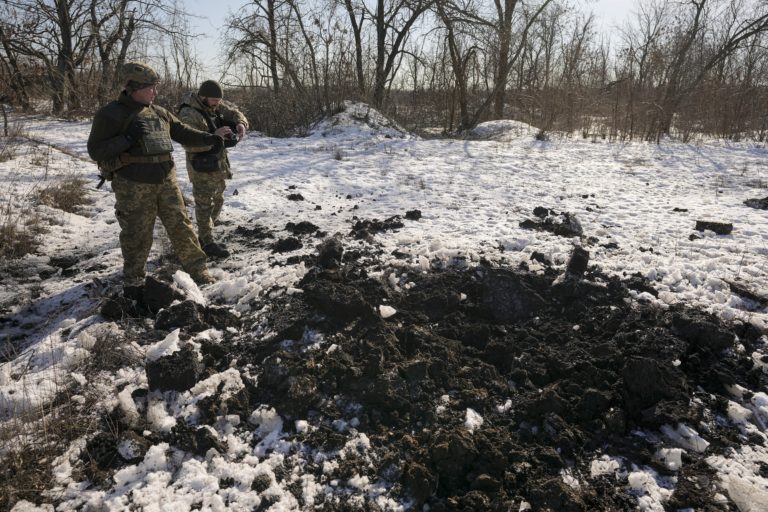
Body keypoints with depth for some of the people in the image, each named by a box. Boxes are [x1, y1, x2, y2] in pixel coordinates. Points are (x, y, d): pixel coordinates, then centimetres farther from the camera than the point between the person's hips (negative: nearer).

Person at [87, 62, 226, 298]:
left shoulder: (159, 112, 11)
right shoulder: (111, 114, -6)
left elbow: (182, 132, 20)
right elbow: (95, 150, -8)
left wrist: (207, 138, 4)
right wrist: (127, 140, -21)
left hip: (166, 181, 5)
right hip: (133, 187, -5)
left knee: (181, 226, 7)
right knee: (137, 236, 4)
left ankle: (197, 270, 18)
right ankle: (133, 283, 22)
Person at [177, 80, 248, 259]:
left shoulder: (217, 105, 2)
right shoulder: (188, 114, -21)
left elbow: (234, 112, 12)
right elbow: (189, 143, -30)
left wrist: (241, 124, -11)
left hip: (219, 164, 9)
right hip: (202, 167, -9)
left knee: (217, 202, 18)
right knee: (205, 205, -1)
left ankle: (203, 237, 31)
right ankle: (208, 243, 8)